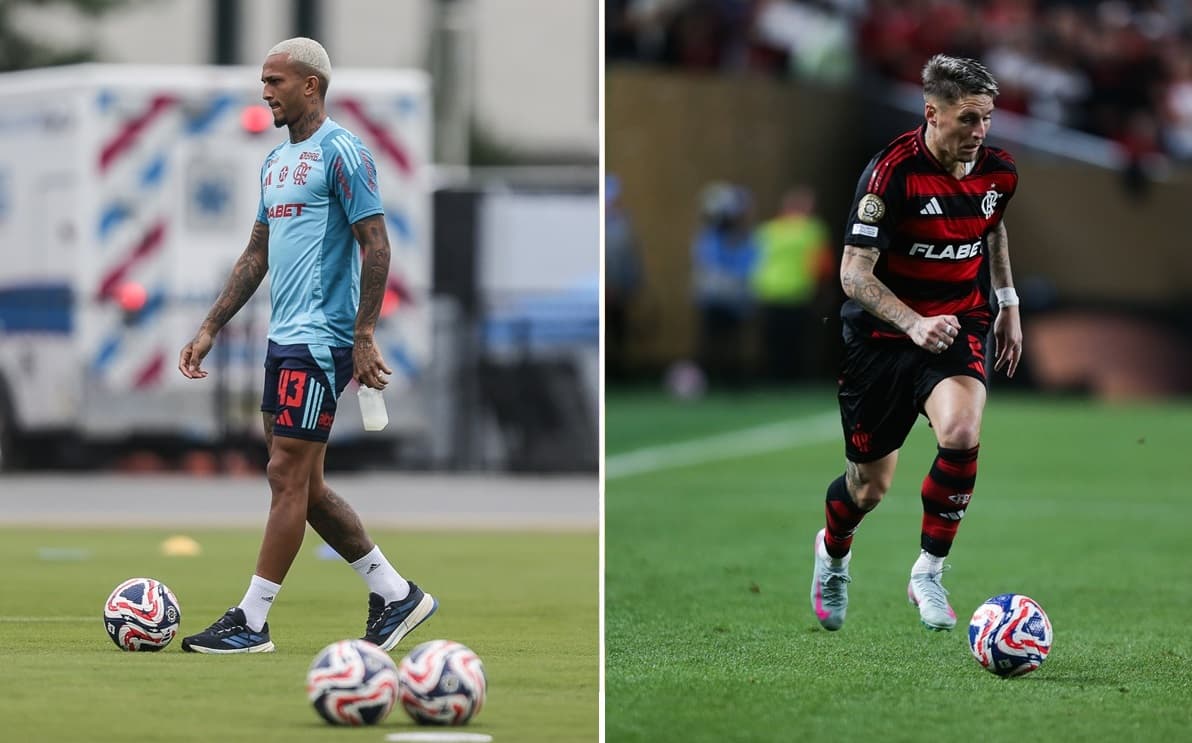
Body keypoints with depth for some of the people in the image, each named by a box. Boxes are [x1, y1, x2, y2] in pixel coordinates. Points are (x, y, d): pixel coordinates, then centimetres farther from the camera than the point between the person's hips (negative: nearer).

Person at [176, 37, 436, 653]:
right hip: (284, 339, 10)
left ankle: (251, 621, -4)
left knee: (287, 476, -7)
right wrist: (209, 331, 18)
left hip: (320, 340, -10)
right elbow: (257, 255, 23)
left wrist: (363, 337, -19)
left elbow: (375, 246, -14)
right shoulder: (276, 161, 18)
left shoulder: (340, 152, -10)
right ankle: (396, 595, 18)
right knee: (302, 484, 10)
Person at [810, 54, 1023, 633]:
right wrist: (914, 324, -34)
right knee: (870, 487, 8)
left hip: (960, 326, 3)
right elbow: (854, 274, -21)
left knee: (960, 433, -29)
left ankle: (928, 573, -12)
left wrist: (1008, 304, 20)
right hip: (882, 335, -3)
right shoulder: (892, 172, -21)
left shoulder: (998, 172, -4)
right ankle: (833, 552, 45)